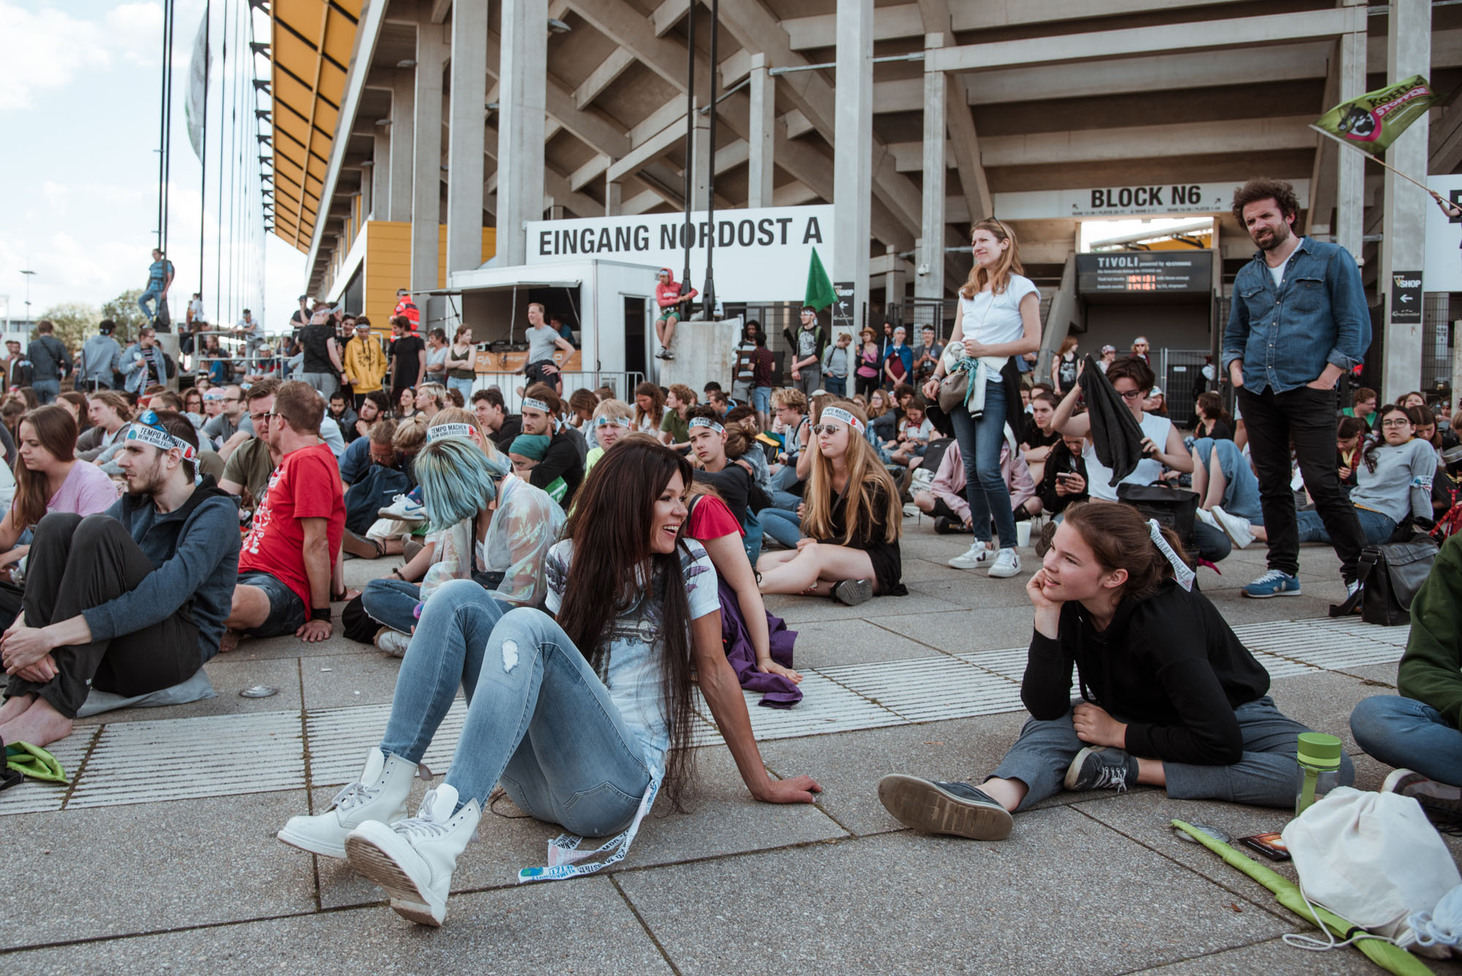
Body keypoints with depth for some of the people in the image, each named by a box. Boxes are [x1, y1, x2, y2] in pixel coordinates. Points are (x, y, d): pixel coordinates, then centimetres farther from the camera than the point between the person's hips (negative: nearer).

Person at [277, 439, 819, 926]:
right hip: (535, 778, 4)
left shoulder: (689, 565, 6)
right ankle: (382, 792, -21)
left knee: (525, 626, -29)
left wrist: (762, 783, 11)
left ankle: (446, 828, -47)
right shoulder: (569, 560, 13)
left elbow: (714, 671, 9)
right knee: (459, 598, -11)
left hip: (622, 775, -4)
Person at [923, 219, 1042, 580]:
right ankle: (981, 543, 13)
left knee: (987, 468, -15)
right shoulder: (968, 292, 19)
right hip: (962, 383, 6)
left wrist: (985, 349, -14)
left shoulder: (1021, 288, 0)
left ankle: (1009, 549, -6)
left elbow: (1032, 341, -7)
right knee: (971, 468, 5)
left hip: (995, 385, -6)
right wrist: (936, 377, 7)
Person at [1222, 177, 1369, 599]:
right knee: (1271, 484, 8)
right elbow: (1234, 334, 25)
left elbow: (1355, 328, -2)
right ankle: (1283, 570, 16)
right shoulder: (1247, 276, 16)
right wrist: (1235, 369, 6)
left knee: (1322, 483, -11)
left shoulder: (1331, 260, 2)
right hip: (1257, 392, 5)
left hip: (1308, 390, -5)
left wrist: (1326, 379, -10)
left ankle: (1358, 571, -1)